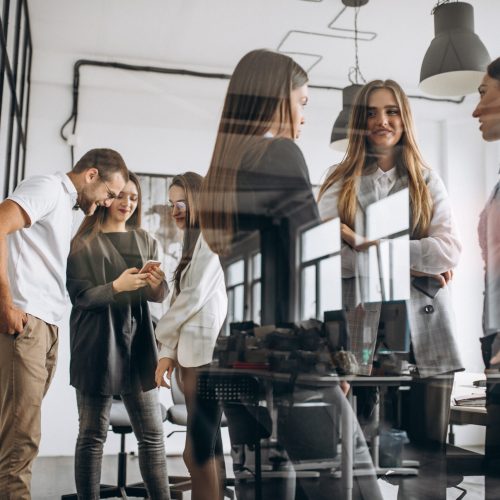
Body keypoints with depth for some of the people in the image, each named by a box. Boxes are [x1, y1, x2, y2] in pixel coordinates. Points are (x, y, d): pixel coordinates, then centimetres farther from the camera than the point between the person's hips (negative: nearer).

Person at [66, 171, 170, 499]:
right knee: (93, 433, 1)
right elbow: (80, 296, -8)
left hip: (138, 343, 4)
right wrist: (116, 286, -24)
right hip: (97, 346, -3)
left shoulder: (145, 241, 13)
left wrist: (157, 285, -15)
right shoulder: (84, 243, 1)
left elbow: (160, 296, 7)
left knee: (153, 433, 3)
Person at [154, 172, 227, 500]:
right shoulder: (194, 242, 24)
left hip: (207, 354, -9)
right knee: (205, 449, 10)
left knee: (199, 451, -6)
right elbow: (180, 299, 16)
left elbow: (195, 296, -11)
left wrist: (161, 332, 3)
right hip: (193, 354, 9)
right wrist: (169, 352, 7)